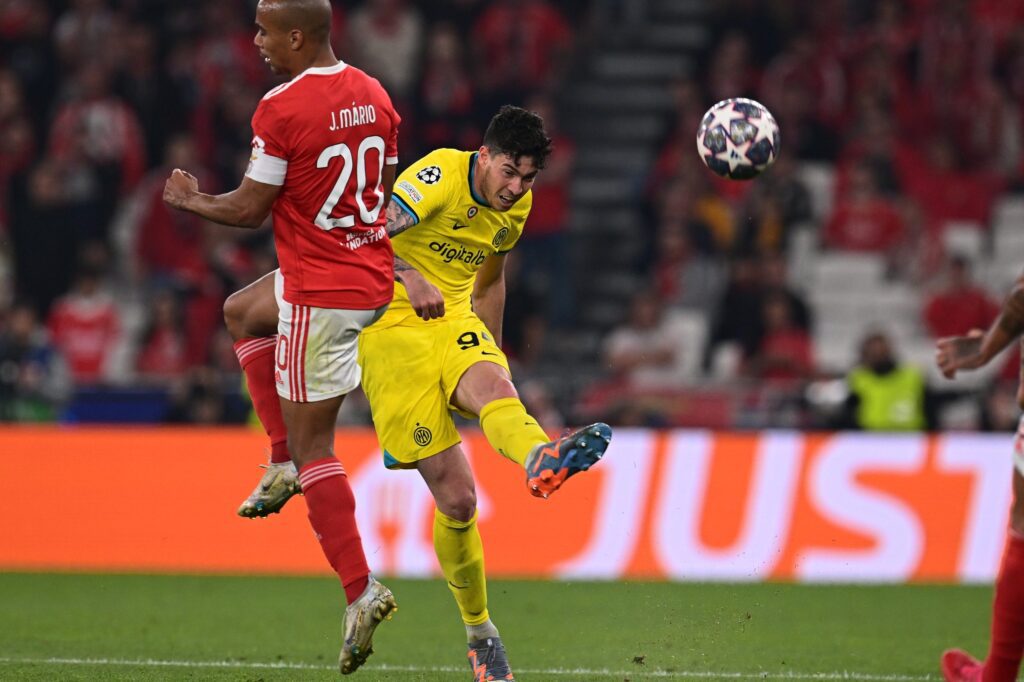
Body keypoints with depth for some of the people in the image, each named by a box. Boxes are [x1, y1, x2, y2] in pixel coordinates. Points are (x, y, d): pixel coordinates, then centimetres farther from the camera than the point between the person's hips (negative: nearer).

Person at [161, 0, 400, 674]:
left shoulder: (282, 108, -19)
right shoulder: (375, 95, 5)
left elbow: (249, 209, -12)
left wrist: (191, 200, 7)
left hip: (319, 296, -8)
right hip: (377, 282, 8)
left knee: (313, 444, 0)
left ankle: (360, 590, -5)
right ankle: (286, 466, 28)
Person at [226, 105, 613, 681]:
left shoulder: (517, 206, 10)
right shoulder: (441, 176, -13)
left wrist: (494, 354, 29)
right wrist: (407, 276, -37)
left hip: (455, 320, 5)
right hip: (391, 328, -5)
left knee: (493, 384, -36)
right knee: (457, 498, -11)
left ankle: (540, 459, -71)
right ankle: (479, 633, 6)